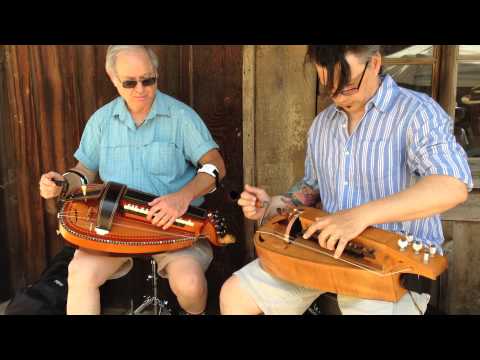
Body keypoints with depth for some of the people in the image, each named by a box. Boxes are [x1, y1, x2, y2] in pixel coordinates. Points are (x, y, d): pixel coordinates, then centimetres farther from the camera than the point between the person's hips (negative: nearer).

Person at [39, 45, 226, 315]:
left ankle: (195, 313, 11)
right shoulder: (101, 119, 7)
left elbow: (216, 165, -12)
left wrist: (184, 196, -30)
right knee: (81, 272, -23)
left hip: (174, 222, -2)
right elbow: (86, 171, 17)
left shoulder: (180, 115, -5)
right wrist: (64, 182, -6)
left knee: (189, 281, -25)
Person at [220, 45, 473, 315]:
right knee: (234, 294, -1)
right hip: (328, 248, 6)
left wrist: (362, 215, -35)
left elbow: (454, 186, -26)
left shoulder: (418, 112, -11)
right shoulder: (322, 123, 12)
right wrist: (274, 205, 3)